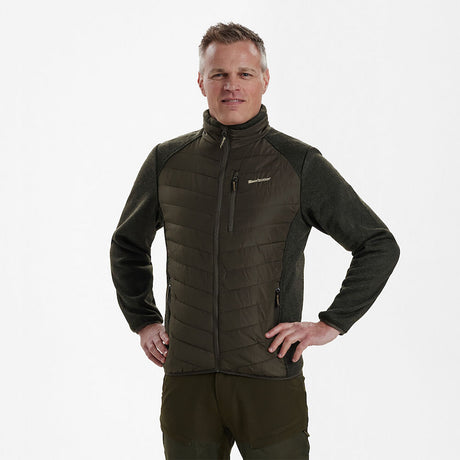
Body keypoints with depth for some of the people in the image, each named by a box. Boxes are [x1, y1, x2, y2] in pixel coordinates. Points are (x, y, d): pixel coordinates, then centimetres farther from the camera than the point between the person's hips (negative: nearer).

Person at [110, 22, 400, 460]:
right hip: (187, 380, 2)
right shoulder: (167, 162, 8)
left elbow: (379, 247, 5)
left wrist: (331, 324, -1)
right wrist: (143, 321, 14)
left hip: (269, 378, -2)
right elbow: (127, 246, 24)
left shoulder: (301, 165, 0)